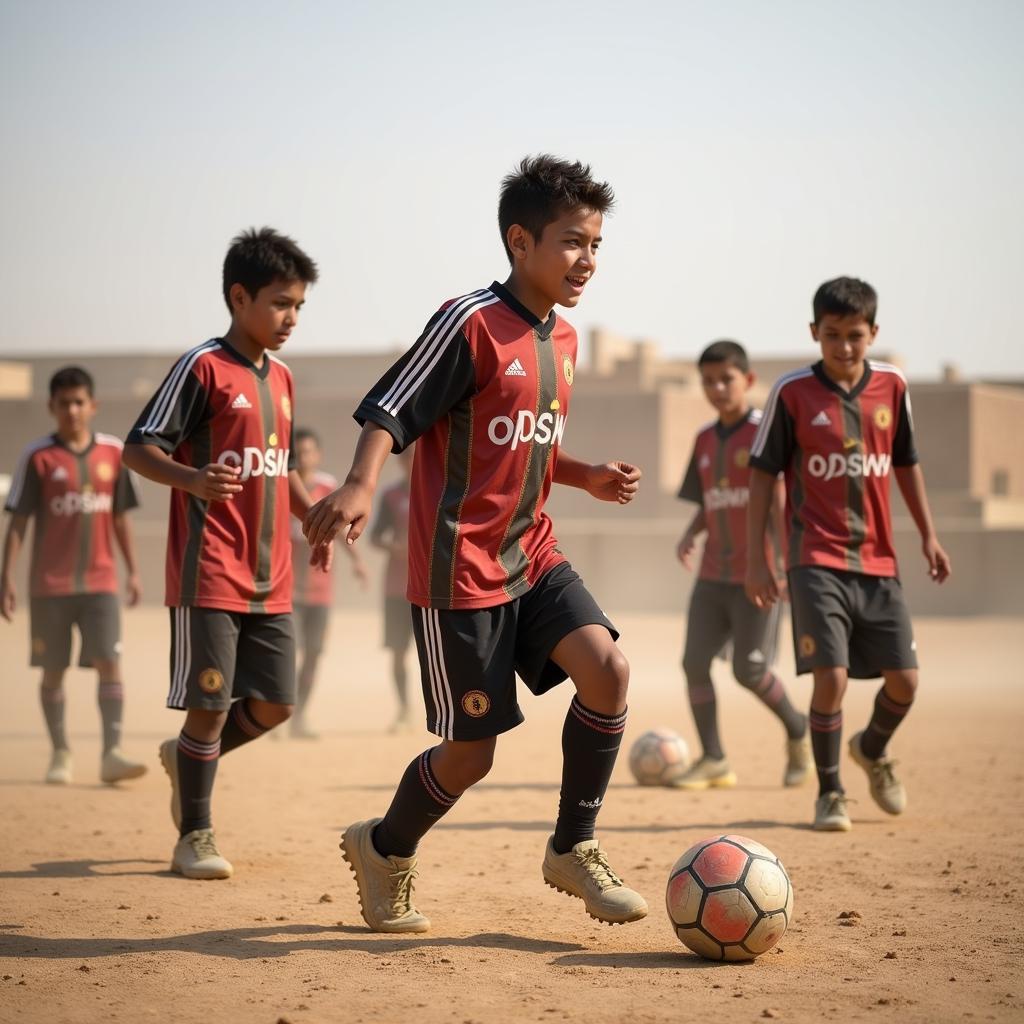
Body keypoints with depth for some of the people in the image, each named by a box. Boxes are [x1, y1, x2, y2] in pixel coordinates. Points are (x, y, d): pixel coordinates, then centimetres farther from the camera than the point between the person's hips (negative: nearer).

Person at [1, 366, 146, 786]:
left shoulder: (113, 452, 4)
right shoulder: (37, 457, -4)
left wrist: (133, 571, 8)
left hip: (100, 581, 2)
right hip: (50, 583, -1)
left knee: (110, 663, -9)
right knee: (53, 670, 6)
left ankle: (112, 753, -11)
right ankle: (60, 753, 17)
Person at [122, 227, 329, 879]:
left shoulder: (282, 378, 15)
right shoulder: (204, 367, -8)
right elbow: (138, 448, -11)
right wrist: (193, 478, -30)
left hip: (271, 579, 7)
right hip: (209, 574, -7)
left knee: (275, 704, 7)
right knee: (210, 703, -4)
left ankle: (187, 756, 32)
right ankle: (194, 836, 9)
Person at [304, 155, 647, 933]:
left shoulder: (564, 340, 11)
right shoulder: (472, 322, -14)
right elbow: (390, 411, -16)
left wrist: (589, 478, 7)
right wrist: (361, 486, -33)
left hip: (533, 556, 7)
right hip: (462, 569, -7)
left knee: (608, 667, -17)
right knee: (470, 752, 0)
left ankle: (574, 849, 1)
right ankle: (385, 849, 30)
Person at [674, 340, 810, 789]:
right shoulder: (704, 440, 12)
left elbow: (778, 497, -17)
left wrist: (776, 563, -27)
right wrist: (690, 535, -2)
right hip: (713, 575, 6)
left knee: (749, 670, -7)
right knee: (694, 661, -4)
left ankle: (796, 731, 20)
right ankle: (713, 761, 5)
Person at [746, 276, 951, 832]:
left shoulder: (892, 386, 4)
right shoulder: (792, 392, -6)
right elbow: (762, 474, -2)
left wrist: (928, 535, 16)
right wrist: (754, 557, -6)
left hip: (878, 561, 4)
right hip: (817, 561, -4)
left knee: (904, 681, 4)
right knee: (831, 677, -13)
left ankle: (873, 749, 36)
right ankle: (829, 792, 7)